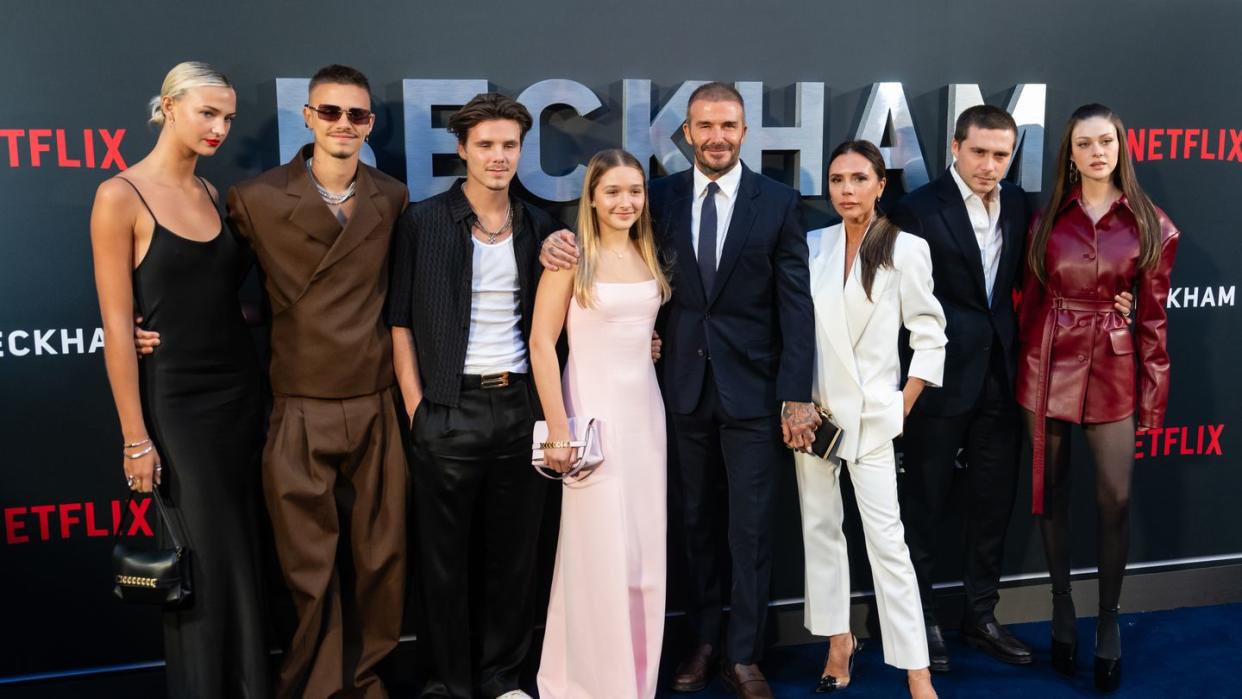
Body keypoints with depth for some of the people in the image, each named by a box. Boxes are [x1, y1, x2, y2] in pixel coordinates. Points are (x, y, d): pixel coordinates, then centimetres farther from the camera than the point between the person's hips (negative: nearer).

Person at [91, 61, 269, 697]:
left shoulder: (214, 195, 8)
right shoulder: (121, 196, -10)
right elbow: (117, 325, -12)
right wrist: (135, 438, -14)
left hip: (241, 392, 6)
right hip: (177, 402, -6)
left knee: (243, 557, 13)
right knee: (201, 564, 3)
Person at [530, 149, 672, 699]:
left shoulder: (649, 255, 9)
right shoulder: (573, 254, -9)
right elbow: (541, 343, -13)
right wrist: (558, 430, -15)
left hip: (646, 410, 6)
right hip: (594, 411, -6)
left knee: (645, 550, 11)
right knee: (599, 550, 0)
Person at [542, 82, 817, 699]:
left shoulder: (778, 202, -2)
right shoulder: (662, 197, 5)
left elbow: (796, 304, -5)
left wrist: (796, 396, -10)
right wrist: (561, 242, -15)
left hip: (752, 390, -2)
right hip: (683, 388, 2)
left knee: (750, 529, 5)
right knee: (695, 522, 14)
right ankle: (702, 642, 29)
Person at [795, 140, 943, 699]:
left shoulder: (906, 249, -5)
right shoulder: (812, 245, 4)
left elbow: (930, 335, -1)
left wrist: (903, 406, -5)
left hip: (871, 413, -4)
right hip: (813, 408, 4)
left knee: (886, 538, -5)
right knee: (819, 527, 9)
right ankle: (839, 641, 24)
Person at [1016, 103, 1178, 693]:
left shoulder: (1150, 225, 0)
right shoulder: (1048, 218, 3)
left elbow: (1154, 316, 1)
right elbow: (1030, 300, 6)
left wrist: (1153, 395, -1)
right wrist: (1025, 369, 3)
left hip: (1113, 367, -1)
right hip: (1048, 364, 1)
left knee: (1116, 498, -1)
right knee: (1051, 492, 9)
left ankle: (1108, 619, 19)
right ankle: (1062, 607, 26)